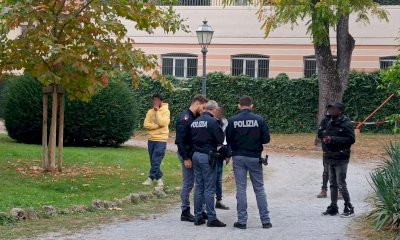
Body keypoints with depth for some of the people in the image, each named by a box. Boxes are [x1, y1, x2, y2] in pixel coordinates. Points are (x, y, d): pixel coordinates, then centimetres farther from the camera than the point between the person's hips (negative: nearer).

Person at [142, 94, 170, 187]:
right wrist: (157, 125, -13)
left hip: (161, 139, -6)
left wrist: (157, 111, -16)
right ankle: (159, 178, 17)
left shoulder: (165, 111, -5)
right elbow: (146, 124, -2)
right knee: (153, 161, 9)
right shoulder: (150, 112, 8)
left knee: (156, 160, -9)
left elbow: (162, 123, -20)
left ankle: (151, 178, -3)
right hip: (151, 139, 6)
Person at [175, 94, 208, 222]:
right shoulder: (185, 119, -15)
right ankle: (185, 212, 5)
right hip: (187, 154, -9)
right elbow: (180, 140, -19)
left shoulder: (196, 118, 12)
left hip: (196, 153, 9)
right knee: (188, 183, -3)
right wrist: (186, 158, -20)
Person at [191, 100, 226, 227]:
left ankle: (198, 217, 13)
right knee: (209, 188, -4)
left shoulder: (195, 122, 9)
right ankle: (211, 218, -3)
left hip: (196, 155, 7)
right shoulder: (212, 121, -12)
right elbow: (221, 139, -11)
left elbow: (191, 139, 14)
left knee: (198, 187, 11)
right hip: (207, 156, -7)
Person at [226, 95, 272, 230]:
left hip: (238, 157, 0)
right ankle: (265, 220, 8)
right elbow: (266, 139, -3)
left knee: (241, 189, 5)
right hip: (255, 157, 0)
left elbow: (228, 140, -2)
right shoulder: (259, 120, -7)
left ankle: (242, 221, 4)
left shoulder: (233, 121, -6)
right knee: (259, 188, 8)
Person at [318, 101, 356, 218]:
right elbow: (320, 133, 21)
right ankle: (333, 207, 21)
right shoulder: (328, 122, 10)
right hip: (330, 158, 8)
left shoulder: (346, 124, -13)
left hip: (341, 159, -8)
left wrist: (333, 139, -22)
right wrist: (324, 137, -4)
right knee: (333, 184, 13)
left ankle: (349, 208, 2)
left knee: (341, 184, -7)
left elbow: (351, 139, -21)